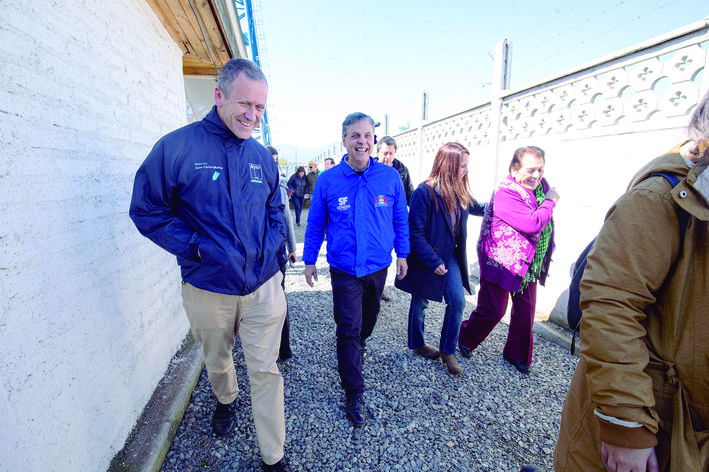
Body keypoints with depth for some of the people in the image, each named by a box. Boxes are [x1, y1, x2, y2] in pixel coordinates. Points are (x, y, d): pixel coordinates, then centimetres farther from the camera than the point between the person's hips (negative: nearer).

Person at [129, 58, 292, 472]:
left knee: (265, 371, 9)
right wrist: (196, 247, -17)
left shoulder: (262, 156, 3)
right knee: (217, 360, 25)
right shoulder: (177, 147, -9)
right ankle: (225, 400, 59)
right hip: (208, 288, -1)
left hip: (263, 285, 2)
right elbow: (147, 210, -6)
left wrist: (269, 247, -6)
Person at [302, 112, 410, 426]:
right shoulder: (328, 181, -9)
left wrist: (402, 253, 9)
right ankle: (354, 395, 17)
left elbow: (400, 219, 5)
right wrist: (309, 260, 5)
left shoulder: (389, 177, -6)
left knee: (369, 318, 24)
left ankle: (358, 344, 57)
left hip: (378, 266, 3)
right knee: (348, 330, 1)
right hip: (344, 269, -2)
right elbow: (315, 224, 1)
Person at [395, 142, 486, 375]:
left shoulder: (459, 192, 0)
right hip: (424, 258, -6)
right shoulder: (424, 192, -22)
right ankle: (417, 344, 37)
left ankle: (448, 351, 20)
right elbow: (415, 232, -22)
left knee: (457, 301, 0)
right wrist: (433, 261, -23)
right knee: (420, 302, 12)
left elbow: (476, 208, 22)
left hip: (449, 256, 6)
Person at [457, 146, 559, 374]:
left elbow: (545, 226, 21)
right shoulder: (505, 192, -22)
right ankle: (465, 339, 28)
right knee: (493, 310, 2)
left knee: (526, 310, 14)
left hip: (528, 264, 8)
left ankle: (517, 354, 35)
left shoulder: (540, 185, 4)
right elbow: (533, 224, -30)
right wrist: (550, 201, -14)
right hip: (501, 263, -8)